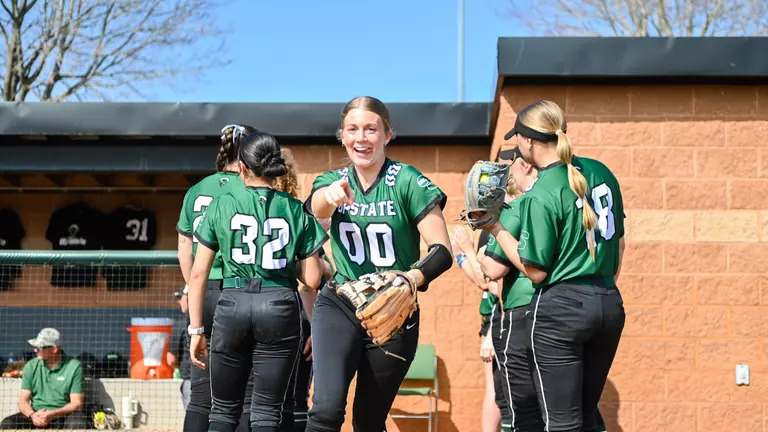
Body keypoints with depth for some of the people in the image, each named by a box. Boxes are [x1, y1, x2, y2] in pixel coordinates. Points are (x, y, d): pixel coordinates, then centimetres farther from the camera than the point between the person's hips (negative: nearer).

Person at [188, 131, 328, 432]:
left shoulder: (221, 205, 4)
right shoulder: (295, 210, 5)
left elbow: (198, 273, 3)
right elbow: (312, 279, 3)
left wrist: (196, 329, 9)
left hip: (233, 305, 0)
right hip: (280, 307, 0)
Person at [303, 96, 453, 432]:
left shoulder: (408, 182, -10)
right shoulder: (333, 181, 0)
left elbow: (442, 250, -15)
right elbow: (317, 208, -24)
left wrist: (412, 279, -36)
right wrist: (331, 194, -49)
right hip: (339, 305, 1)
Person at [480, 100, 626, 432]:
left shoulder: (541, 196, -16)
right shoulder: (600, 172, 6)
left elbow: (536, 271, -13)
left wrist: (496, 229, -4)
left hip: (560, 309, -7)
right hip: (610, 305, 7)